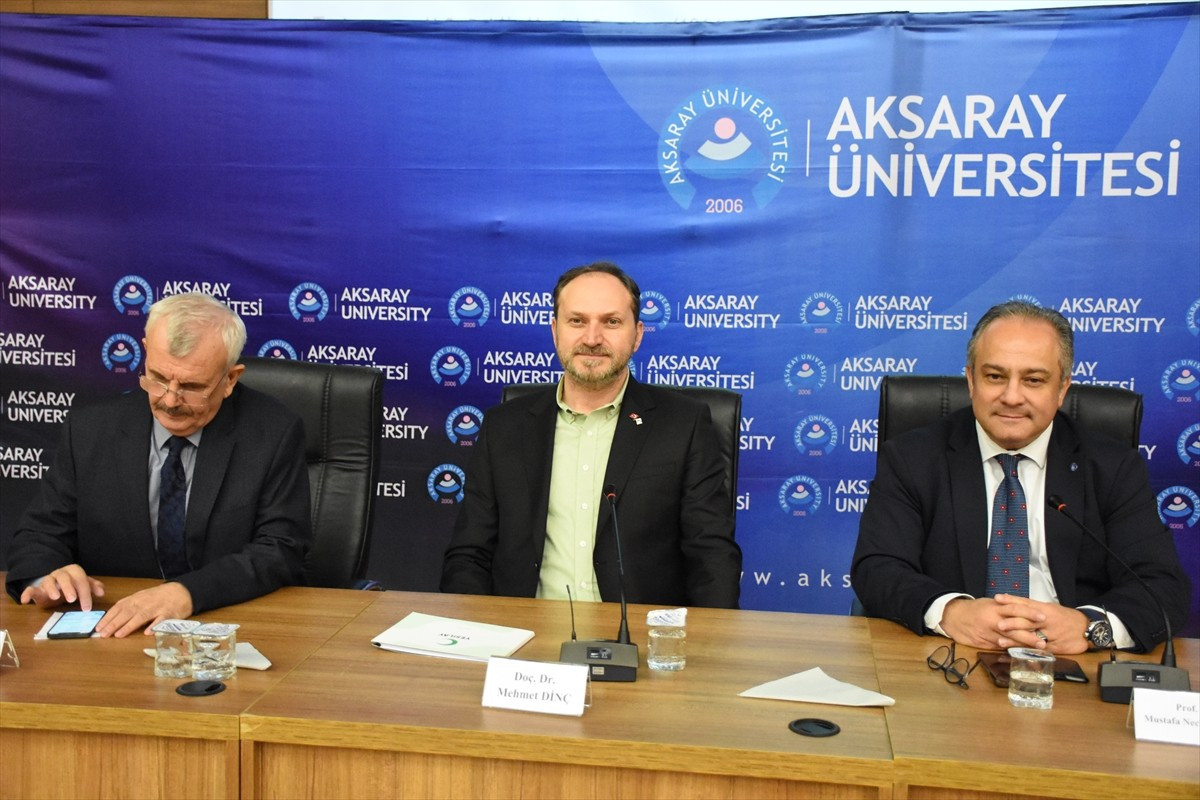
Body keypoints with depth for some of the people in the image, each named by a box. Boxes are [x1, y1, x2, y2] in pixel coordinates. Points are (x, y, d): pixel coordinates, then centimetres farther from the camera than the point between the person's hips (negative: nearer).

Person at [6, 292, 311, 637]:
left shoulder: (274, 435, -8)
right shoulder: (90, 430, 0)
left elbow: (282, 551, -12)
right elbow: (41, 532, 7)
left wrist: (188, 592, -27)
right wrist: (43, 579, -16)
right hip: (111, 635, 3)